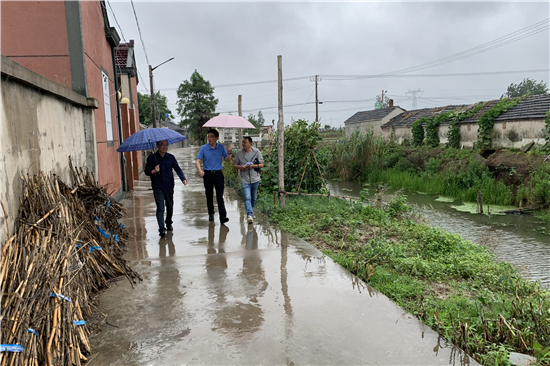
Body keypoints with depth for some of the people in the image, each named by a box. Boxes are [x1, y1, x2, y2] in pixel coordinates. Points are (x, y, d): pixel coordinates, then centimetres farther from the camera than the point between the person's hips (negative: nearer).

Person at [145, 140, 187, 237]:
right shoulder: (151, 158, -2)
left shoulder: (171, 157, 4)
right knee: (160, 208, -11)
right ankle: (161, 229, -13)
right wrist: (154, 171, -19)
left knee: (170, 207, 14)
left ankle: (169, 224, 37)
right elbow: (146, 171, 3)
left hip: (169, 186, 3)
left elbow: (177, 169, 0)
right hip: (158, 187, -3)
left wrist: (183, 179, -16)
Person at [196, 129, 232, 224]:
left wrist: (229, 152, -15)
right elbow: (197, 160, -4)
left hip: (218, 174, -1)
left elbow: (228, 160, 5)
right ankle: (211, 214, 29)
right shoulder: (203, 148, -2)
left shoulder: (221, 147, 1)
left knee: (220, 196, -8)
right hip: (207, 174, 1)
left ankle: (223, 216, -11)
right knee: (209, 196, 11)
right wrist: (200, 170, -22)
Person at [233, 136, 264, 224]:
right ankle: (249, 215, -20)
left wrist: (253, 166, -18)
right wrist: (240, 167, -15)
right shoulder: (239, 153, 1)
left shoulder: (257, 152, -1)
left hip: (255, 179, 1)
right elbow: (234, 165, 8)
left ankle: (251, 210, 39)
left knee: (253, 198, 16)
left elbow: (262, 164, -1)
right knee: (247, 198, -15)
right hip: (245, 180, -1)